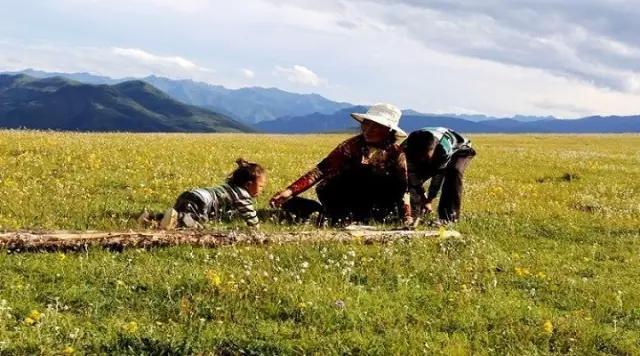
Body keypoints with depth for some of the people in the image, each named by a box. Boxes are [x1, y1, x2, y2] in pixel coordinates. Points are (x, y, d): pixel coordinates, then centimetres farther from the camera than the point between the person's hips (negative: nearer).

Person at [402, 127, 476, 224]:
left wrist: (428, 200, -29)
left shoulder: (444, 148, -44)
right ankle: (414, 214, 2)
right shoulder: (406, 148, -33)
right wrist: (422, 200, -29)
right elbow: (412, 177, -26)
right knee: (412, 177, -13)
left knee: (453, 173, -33)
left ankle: (449, 215, -26)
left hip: (459, 150, -4)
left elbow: (439, 176, -34)